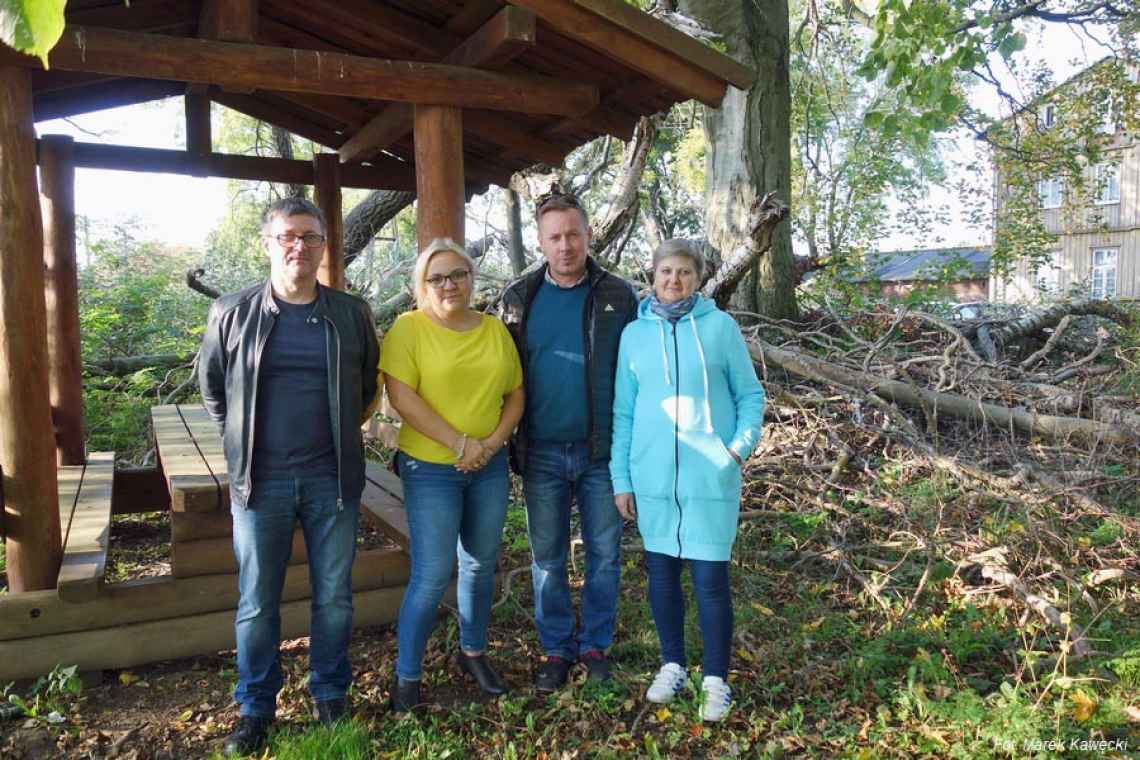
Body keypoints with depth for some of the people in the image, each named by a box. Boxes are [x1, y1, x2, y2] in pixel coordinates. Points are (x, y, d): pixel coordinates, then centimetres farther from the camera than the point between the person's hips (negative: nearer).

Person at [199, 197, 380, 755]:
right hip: (261, 481, 0)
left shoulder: (351, 314, 1)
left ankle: (330, 694, 31)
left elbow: (368, 384, 14)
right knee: (256, 604, 10)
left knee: (334, 597, 11)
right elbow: (212, 386, 13)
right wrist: (245, 441, 10)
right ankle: (255, 707, 28)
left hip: (333, 479, 1)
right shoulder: (233, 313, -1)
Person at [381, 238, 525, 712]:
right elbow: (401, 396, -17)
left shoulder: (495, 330, 6)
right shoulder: (409, 328, -8)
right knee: (432, 575, -5)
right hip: (431, 468, -5)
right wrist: (459, 443, -18)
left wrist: (493, 442, -8)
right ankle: (406, 677, 13)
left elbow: (515, 395, 9)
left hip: (489, 467, 5)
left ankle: (473, 652, 36)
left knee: (481, 564, 16)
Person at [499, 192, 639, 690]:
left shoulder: (617, 296, -1)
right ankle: (556, 650, 26)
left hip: (603, 450, -1)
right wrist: (509, 442, 2)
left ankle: (595, 644, 28)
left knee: (605, 554, 10)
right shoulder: (520, 298, 2)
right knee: (547, 558, 10)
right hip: (542, 453, 1)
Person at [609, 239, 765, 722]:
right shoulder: (634, 333, 4)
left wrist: (740, 445, -13)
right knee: (662, 572, 13)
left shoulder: (721, 326, -2)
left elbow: (750, 394, 3)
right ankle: (672, 664, 32)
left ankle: (715, 679, 20)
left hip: (710, 477, -2)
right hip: (653, 477, 3)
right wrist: (621, 478, 5)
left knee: (711, 579, 2)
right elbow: (624, 411, 7)